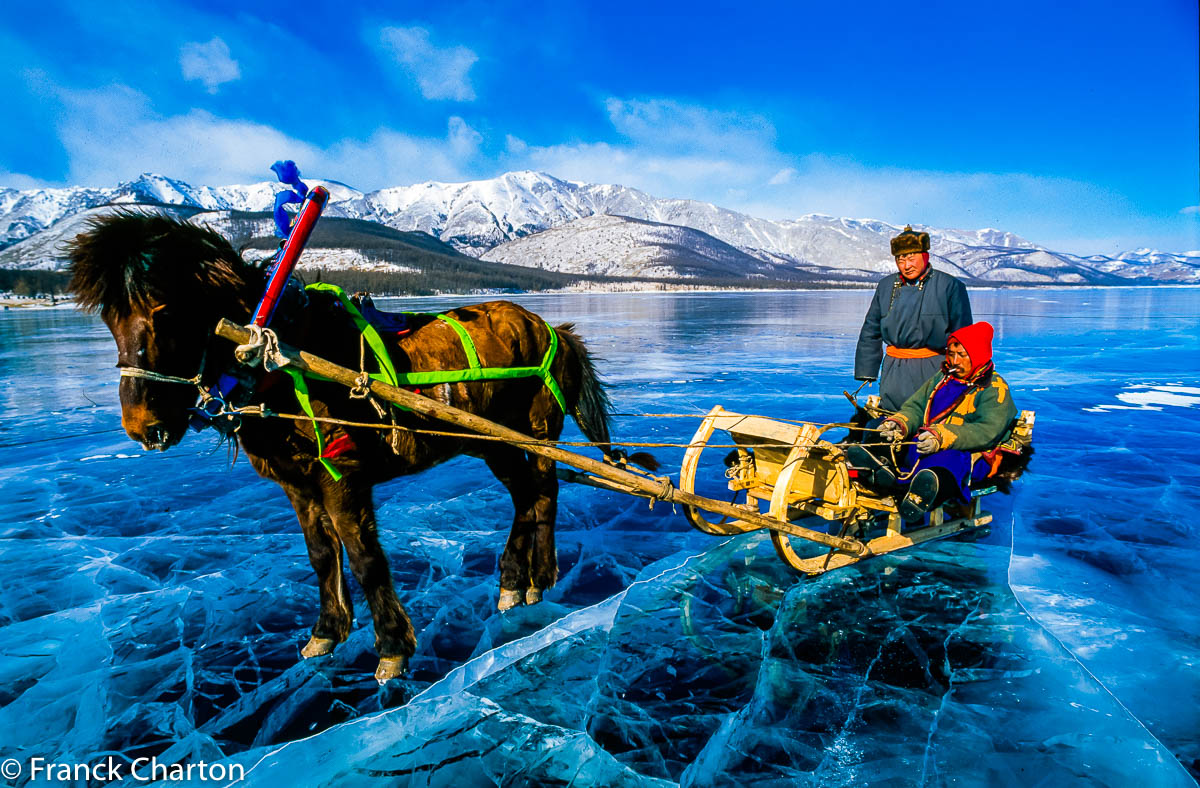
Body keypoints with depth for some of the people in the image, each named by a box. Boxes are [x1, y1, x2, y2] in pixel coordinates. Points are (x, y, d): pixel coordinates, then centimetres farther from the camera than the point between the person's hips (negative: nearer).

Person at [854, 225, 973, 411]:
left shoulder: (950, 286, 0)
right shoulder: (885, 286, 10)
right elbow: (870, 332, 15)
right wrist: (866, 371, 9)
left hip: (933, 369, -3)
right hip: (894, 372, 3)